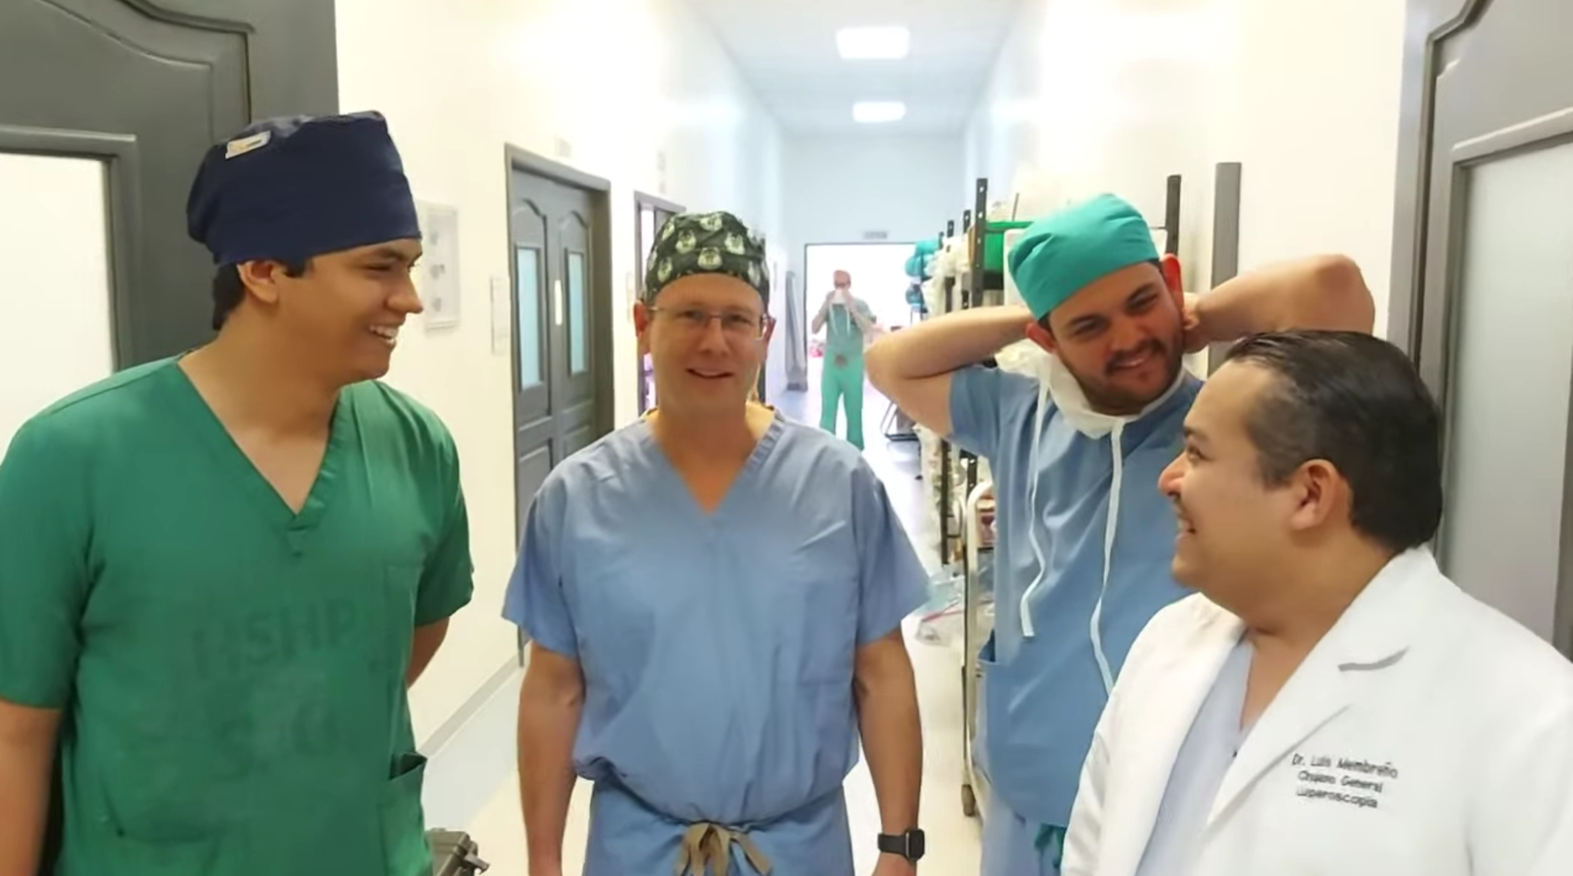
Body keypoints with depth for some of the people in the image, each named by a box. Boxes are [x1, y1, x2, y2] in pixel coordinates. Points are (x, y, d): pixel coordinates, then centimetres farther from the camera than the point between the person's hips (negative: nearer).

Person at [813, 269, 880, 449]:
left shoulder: (860, 304, -1)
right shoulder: (828, 305, 6)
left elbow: (868, 330, -13)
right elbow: (815, 329, -3)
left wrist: (852, 308, -19)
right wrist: (825, 305, -12)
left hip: (853, 362, -2)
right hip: (831, 361, 2)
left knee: (854, 408, 5)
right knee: (827, 407, 0)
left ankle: (854, 447, 14)